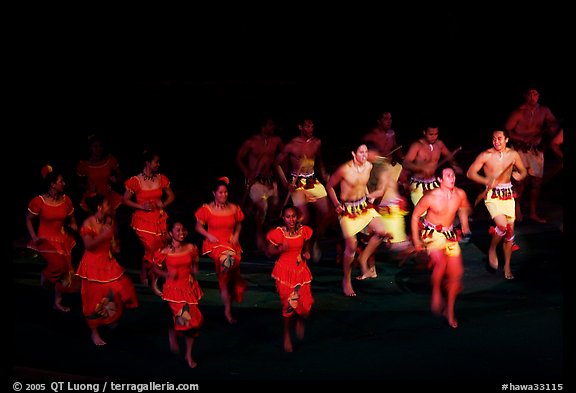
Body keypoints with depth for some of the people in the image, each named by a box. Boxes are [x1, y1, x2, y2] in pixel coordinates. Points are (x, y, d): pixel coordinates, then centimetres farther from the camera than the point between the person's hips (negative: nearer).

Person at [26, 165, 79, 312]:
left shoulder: (65, 199, -3)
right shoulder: (38, 201, -16)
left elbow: (71, 218, 11)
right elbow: (29, 219, -3)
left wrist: (73, 225, -12)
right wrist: (34, 237, -14)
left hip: (63, 239, 5)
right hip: (46, 239, -5)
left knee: (64, 270, 7)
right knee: (58, 265, -23)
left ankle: (57, 302, 24)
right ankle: (45, 276, 13)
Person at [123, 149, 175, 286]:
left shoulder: (161, 179, 3)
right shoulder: (136, 181, -9)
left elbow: (171, 196, 14)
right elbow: (125, 200, -2)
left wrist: (163, 204, -6)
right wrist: (141, 206, -14)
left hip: (159, 218, 4)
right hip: (143, 219, -4)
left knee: (161, 249, 3)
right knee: (151, 249, -9)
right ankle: (144, 274, 17)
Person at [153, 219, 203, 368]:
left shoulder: (191, 248, -2)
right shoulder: (165, 252, -11)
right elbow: (156, 268, 2)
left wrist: (193, 276, -3)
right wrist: (167, 274, -14)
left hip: (189, 288, 4)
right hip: (174, 289, -4)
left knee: (192, 321, 7)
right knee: (183, 317, -19)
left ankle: (189, 355, 24)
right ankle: (172, 333, 19)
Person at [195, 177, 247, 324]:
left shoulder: (233, 208, 9)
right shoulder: (207, 209, 1)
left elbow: (238, 224, 21)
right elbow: (199, 226, 7)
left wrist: (236, 235, 3)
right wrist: (209, 236, -8)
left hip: (231, 243, 4)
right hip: (214, 243, -4)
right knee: (226, 258, -31)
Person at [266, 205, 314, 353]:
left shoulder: (304, 231, -1)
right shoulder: (278, 233, -11)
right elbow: (270, 251, -4)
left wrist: (306, 253, -4)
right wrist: (281, 249, -23)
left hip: (301, 270, 3)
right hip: (285, 271, -3)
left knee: (305, 302, -6)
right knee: (289, 303, -2)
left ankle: (300, 321, 31)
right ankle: (286, 335, 20)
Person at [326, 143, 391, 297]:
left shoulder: (368, 166, -3)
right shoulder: (344, 169, -21)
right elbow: (329, 186, -6)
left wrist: (368, 195, 5)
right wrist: (337, 205, -11)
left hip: (364, 205, 6)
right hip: (347, 209, -6)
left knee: (381, 231, -13)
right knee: (351, 246, -9)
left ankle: (363, 259, 9)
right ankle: (346, 281, 11)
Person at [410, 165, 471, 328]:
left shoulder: (460, 194, -8)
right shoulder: (430, 197, -21)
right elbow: (415, 215, -9)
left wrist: (464, 224, 5)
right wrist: (416, 240, -9)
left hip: (449, 234, 5)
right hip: (431, 233, -5)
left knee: (456, 273, 5)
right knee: (441, 262, -34)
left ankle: (450, 310, 22)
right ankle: (436, 293, -9)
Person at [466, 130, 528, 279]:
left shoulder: (513, 154, 1)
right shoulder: (485, 155, -9)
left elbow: (523, 171, 14)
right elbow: (470, 173, -9)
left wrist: (520, 175, -10)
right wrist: (486, 181, -24)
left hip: (508, 194, 4)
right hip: (493, 195, -4)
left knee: (510, 230, 6)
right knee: (502, 225, -24)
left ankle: (507, 266, 20)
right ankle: (492, 250, 5)